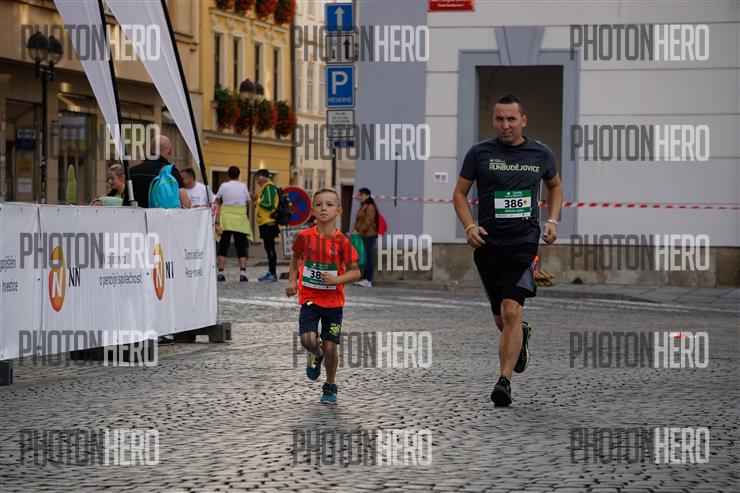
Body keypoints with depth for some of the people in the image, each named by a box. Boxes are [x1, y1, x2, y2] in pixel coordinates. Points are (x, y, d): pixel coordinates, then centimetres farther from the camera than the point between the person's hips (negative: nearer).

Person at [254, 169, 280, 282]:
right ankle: (270, 273, 18)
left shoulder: (269, 187, -13)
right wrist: (258, 203, 11)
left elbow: (269, 204, -21)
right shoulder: (265, 187, 20)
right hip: (266, 223, 11)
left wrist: (258, 201, -9)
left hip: (268, 223, -11)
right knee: (268, 248, 13)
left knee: (270, 248, -9)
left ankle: (273, 274, -9)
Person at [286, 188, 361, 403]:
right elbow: (296, 257, 16)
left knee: (330, 346, 2)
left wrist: (336, 280, -22)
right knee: (308, 339, -19)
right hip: (309, 298, 1)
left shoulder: (342, 241, -10)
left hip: (333, 301, 0)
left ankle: (330, 387, 25)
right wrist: (292, 280, 4)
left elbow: (355, 272, -5)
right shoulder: (305, 237, -5)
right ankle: (316, 356, 19)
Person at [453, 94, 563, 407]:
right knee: (501, 321, 11)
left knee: (511, 312, -18)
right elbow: (460, 194, 8)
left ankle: (504, 381, -15)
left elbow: (555, 186, 24)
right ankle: (522, 336, 47)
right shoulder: (479, 153, 1)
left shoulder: (541, 154, 5)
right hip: (488, 244, 2)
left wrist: (552, 221, 10)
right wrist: (469, 226, -8)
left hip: (524, 243, -1)